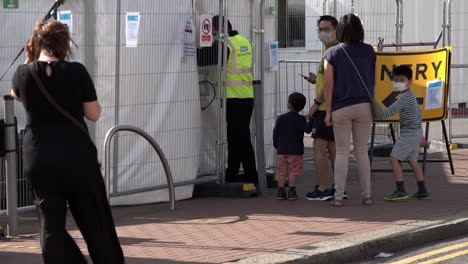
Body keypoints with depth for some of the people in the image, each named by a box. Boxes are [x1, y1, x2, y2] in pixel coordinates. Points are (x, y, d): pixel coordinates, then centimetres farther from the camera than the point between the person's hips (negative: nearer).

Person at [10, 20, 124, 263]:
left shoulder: (23, 73, -3)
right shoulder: (76, 71, -10)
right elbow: (94, 114, -4)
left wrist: (29, 60, 17)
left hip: (37, 159, 2)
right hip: (77, 157, -2)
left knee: (50, 224, 6)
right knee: (95, 221, 9)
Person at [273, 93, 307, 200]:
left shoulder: (281, 118, 0)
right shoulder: (301, 120, -6)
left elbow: (276, 133, 4)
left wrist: (276, 145, 17)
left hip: (282, 150, 2)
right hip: (296, 151, -2)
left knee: (282, 171, 9)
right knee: (293, 171, 0)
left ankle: (281, 191, 7)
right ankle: (291, 191, -4)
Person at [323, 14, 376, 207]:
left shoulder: (332, 54, -6)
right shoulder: (369, 51, 0)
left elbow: (329, 84, -8)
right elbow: (374, 80, 3)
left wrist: (328, 111, -3)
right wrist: (372, 103, 13)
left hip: (341, 109, -2)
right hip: (363, 106, 2)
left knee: (341, 153, 3)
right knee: (362, 152, 10)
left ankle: (339, 196, 1)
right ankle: (366, 195, 9)